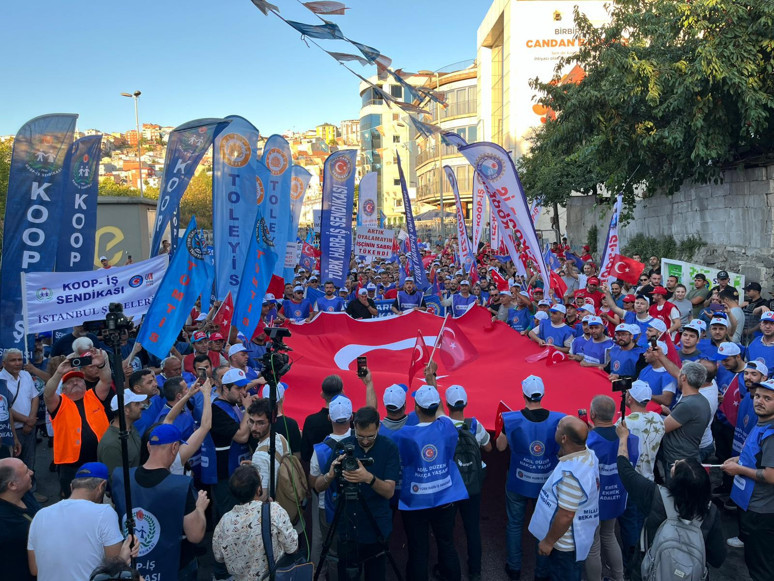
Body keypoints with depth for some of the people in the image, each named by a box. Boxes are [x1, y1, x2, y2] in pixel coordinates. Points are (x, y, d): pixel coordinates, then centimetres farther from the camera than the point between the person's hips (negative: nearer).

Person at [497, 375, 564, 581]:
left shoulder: (511, 420, -20)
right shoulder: (558, 419, -18)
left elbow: (500, 446, -4)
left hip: (518, 482, 0)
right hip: (547, 483, 1)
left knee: (515, 524, 20)